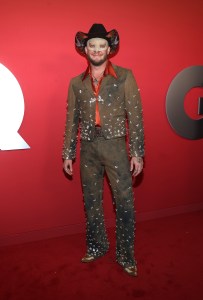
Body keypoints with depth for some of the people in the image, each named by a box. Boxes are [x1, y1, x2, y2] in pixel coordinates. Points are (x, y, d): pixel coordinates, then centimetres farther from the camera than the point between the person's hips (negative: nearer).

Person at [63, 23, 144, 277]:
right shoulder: (76, 83, 9)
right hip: (88, 148, 3)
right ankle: (96, 247, 31)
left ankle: (125, 255, 17)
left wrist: (137, 153, -8)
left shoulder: (124, 77, 0)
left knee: (124, 202, -1)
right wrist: (67, 154, 9)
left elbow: (135, 116, -3)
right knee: (91, 202, 12)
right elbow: (72, 121, 11)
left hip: (115, 145, -3)